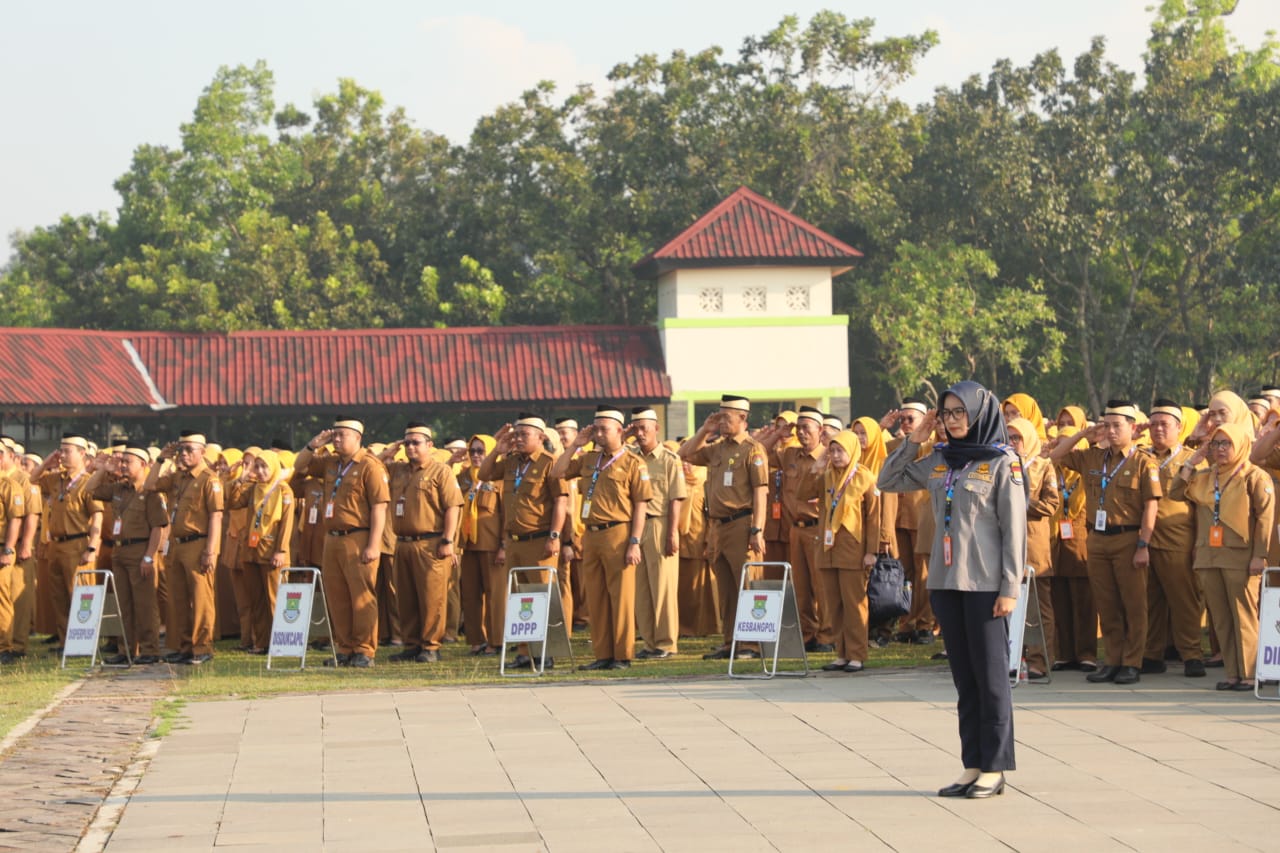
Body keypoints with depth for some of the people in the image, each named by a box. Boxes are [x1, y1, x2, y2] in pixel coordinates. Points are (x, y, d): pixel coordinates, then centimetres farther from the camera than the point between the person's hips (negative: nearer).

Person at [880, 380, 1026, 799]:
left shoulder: (1002, 463, -5)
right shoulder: (938, 461, 11)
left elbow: (1014, 527, -8)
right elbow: (888, 482, 19)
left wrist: (1010, 588, -13)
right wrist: (913, 440, 8)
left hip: (985, 584, -6)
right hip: (946, 580, 6)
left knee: (990, 674, -2)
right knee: (963, 675, 9)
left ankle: (994, 769, 3)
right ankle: (973, 765, 14)